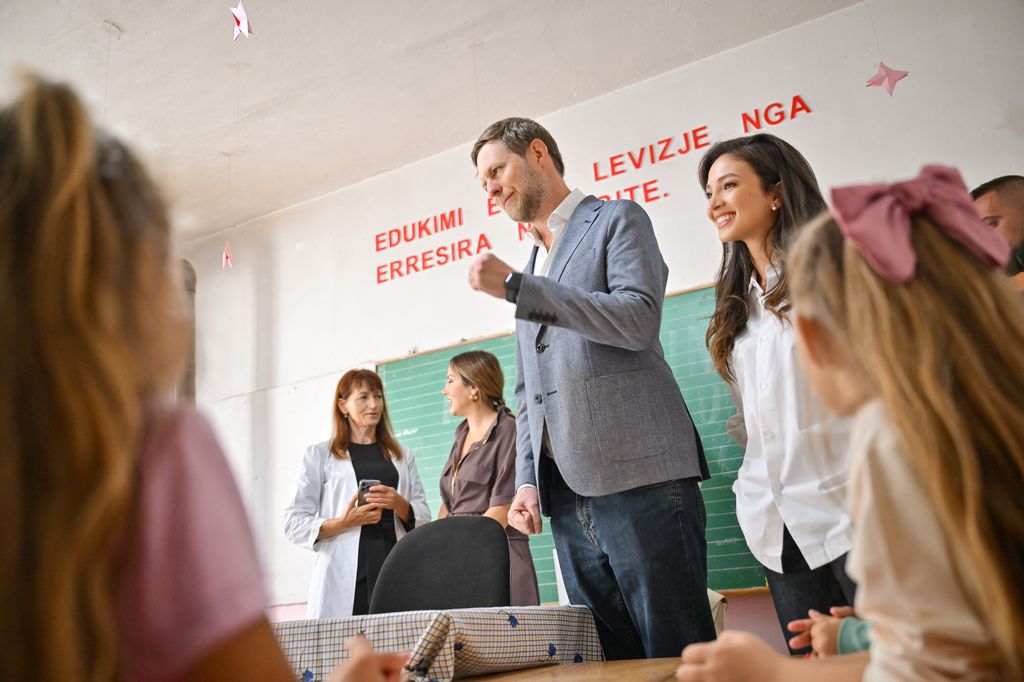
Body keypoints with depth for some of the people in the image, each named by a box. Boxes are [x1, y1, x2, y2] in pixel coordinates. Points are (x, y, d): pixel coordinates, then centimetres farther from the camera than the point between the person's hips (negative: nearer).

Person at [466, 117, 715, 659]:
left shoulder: (617, 220, 6)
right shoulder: (531, 273, 25)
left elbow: (639, 320, -12)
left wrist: (516, 287, -13)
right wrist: (526, 478, 9)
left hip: (639, 478, -6)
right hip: (567, 496, 7)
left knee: (678, 655, -4)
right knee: (609, 661, 9)